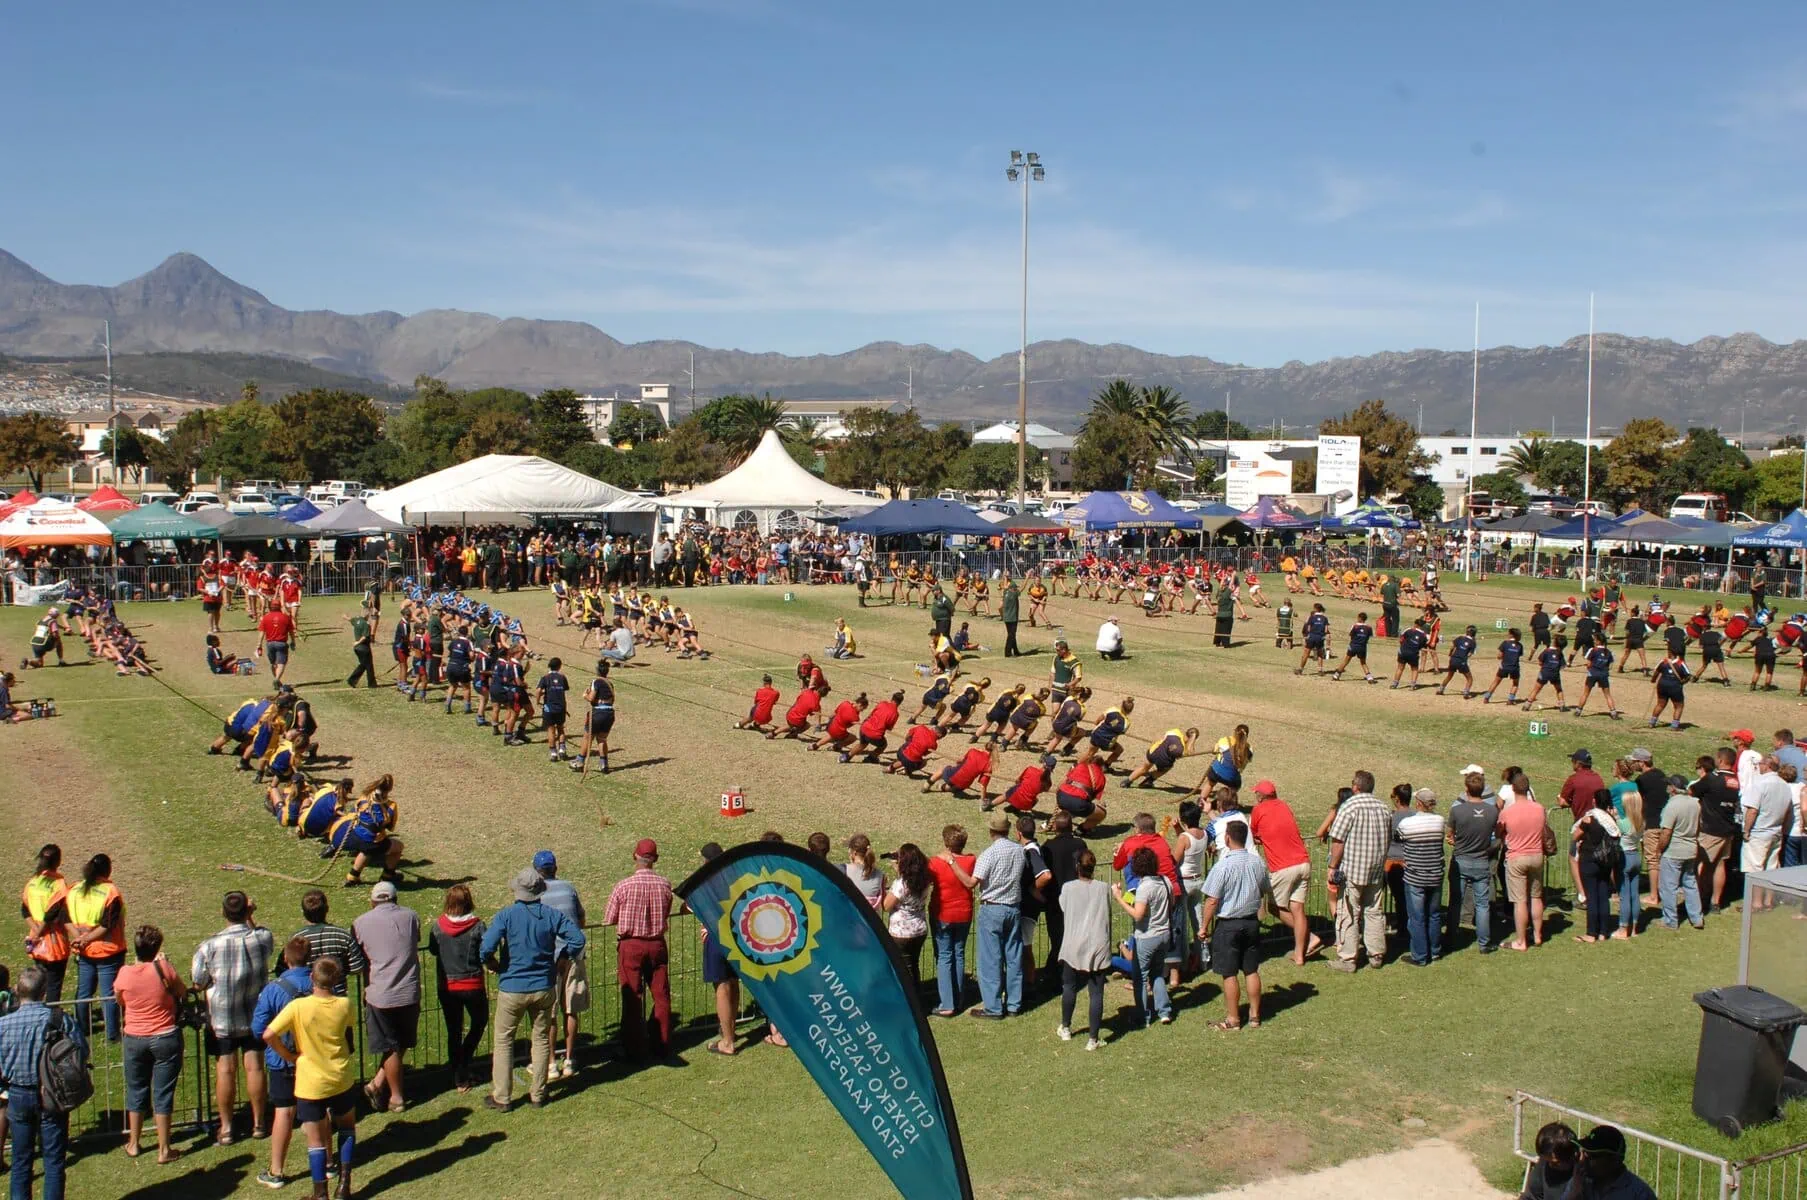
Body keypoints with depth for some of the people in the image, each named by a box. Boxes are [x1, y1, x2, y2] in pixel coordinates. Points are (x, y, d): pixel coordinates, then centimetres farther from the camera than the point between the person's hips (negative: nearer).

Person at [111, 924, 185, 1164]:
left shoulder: (125, 974, -11)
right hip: (165, 1038, -2)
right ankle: (164, 1150, 11)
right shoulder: (163, 968, -16)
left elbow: (120, 1001, 9)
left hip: (134, 1039, 2)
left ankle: (133, 1144, 31)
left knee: (136, 1091, 19)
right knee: (162, 1094, 6)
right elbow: (182, 992, -1)